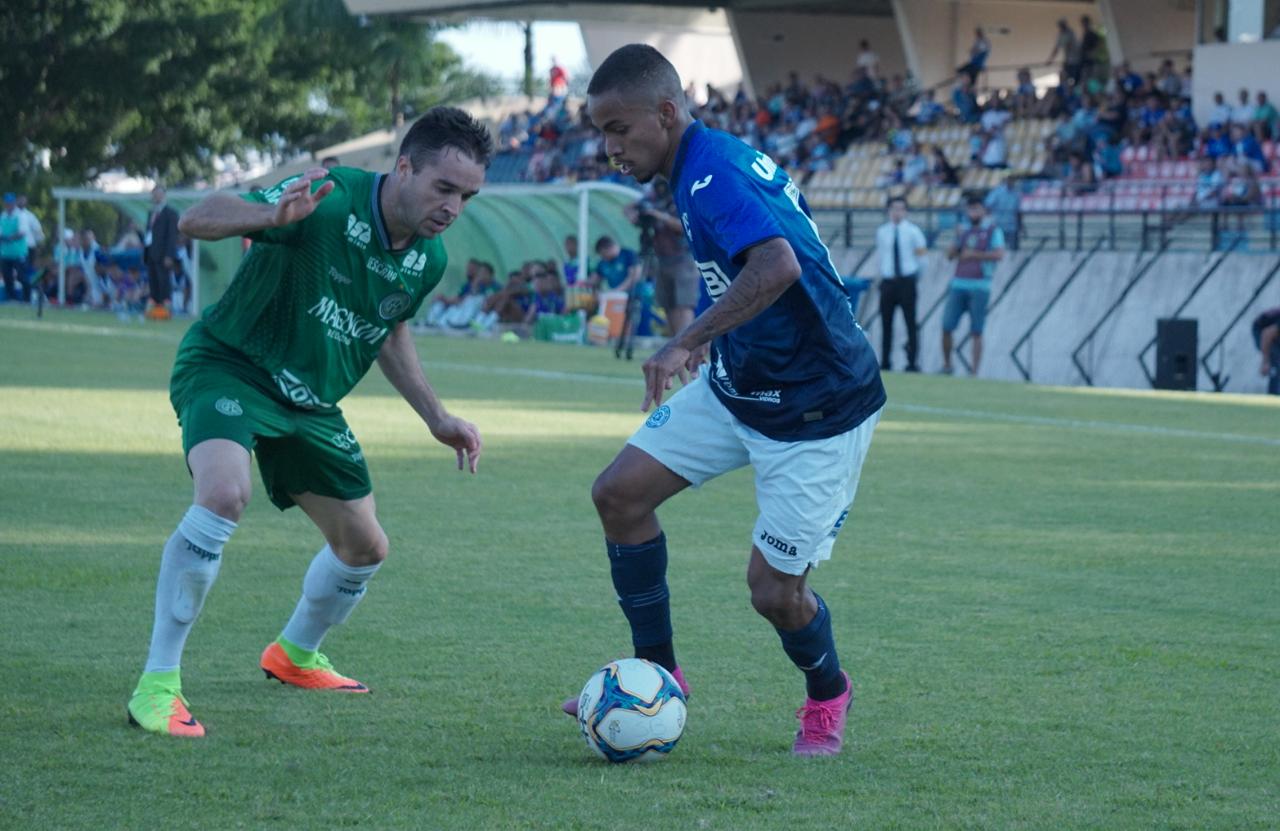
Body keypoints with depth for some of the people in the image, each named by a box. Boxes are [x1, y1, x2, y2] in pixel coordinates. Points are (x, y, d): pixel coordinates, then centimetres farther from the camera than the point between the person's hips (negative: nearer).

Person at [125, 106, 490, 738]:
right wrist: (272, 216, -48)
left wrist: (435, 416, 14)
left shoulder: (428, 259, -2)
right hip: (227, 366, -8)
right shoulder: (330, 200, -25)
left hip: (310, 401, 8)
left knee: (365, 548, 14)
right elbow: (197, 220, -29)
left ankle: (293, 655, 45)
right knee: (225, 493, -35)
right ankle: (157, 684, -26)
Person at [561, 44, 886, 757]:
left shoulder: (711, 176, -26)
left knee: (773, 589, -6)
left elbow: (777, 267, -44)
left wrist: (687, 344, -44)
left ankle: (828, 696, 25)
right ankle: (658, 674, 13)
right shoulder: (725, 156, 3)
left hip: (818, 414, -10)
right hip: (737, 387, 10)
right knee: (620, 492, 1)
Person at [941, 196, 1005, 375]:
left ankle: (974, 372, -1)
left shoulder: (992, 230, 2)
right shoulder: (963, 229, 16)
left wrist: (973, 254, -9)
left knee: (976, 332, -4)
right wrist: (957, 239, -3)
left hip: (980, 287, -4)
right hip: (958, 284, 4)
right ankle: (947, 365, 12)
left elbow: (999, 254, -12)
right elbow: (950, 255, 14)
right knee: (947, 327, -3)